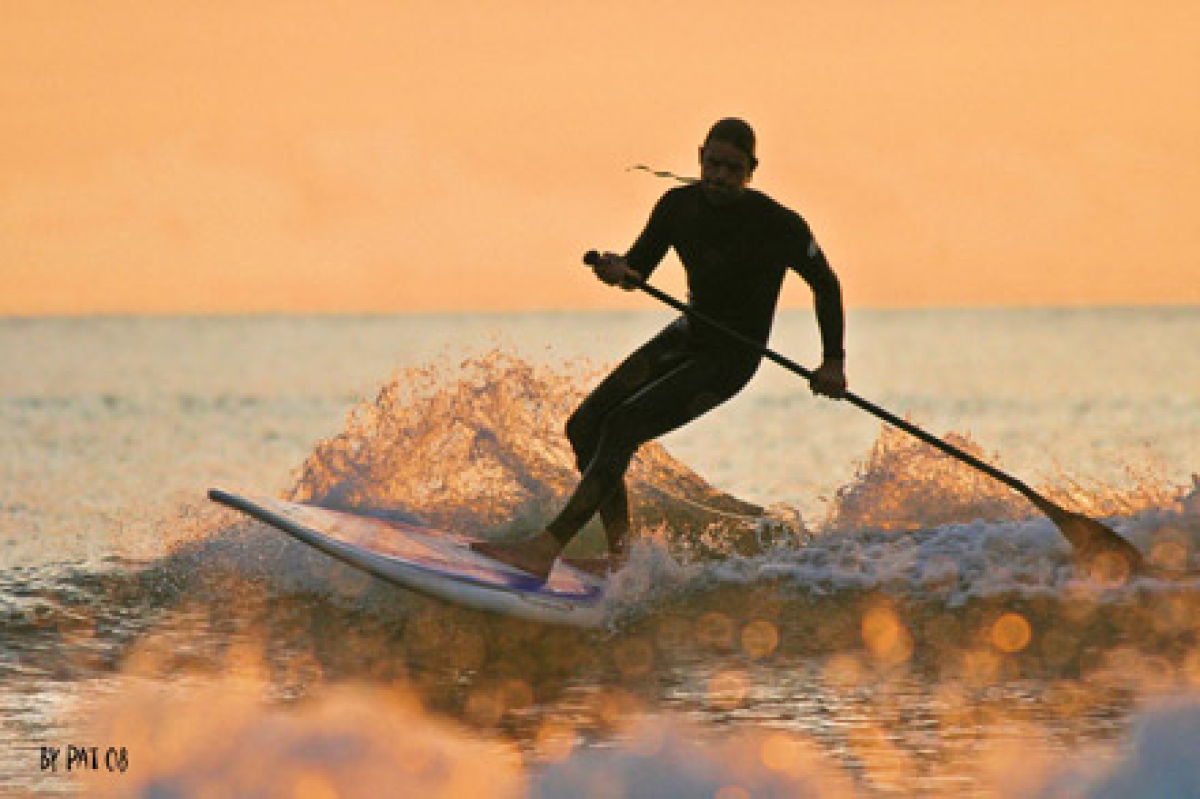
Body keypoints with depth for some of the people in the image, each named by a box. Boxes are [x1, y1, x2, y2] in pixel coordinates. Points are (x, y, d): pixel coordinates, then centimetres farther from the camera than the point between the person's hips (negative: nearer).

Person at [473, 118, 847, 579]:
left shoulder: (778, 225, -19)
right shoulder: (679, 205, -5)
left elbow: (826, 285, -4)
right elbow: (639, 269, 4)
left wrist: (834, 362, -9)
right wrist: (618, 271, -21)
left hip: (731, 356, -7)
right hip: (689, 334, 7)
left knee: (622, 427, -23)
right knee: (585, 426, -4)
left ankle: (547, 547, -27)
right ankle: (618, 549, 5)